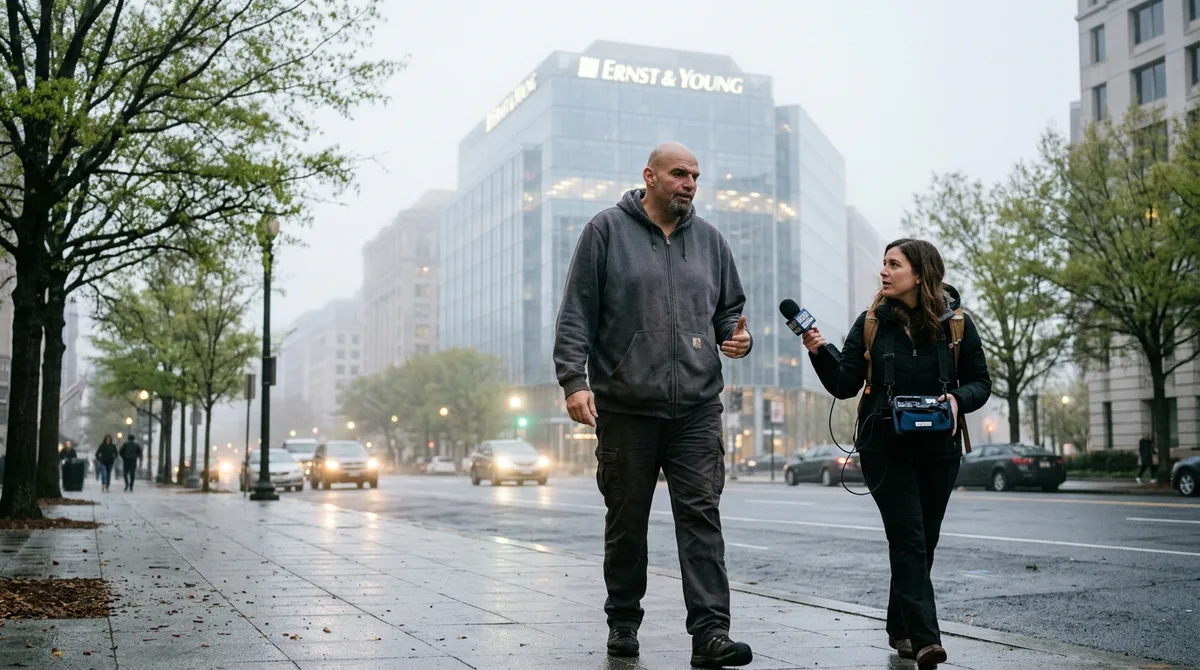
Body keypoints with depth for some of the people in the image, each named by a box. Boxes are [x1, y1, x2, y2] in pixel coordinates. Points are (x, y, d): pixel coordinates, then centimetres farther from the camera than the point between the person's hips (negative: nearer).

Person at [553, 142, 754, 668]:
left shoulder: (708, 239, 13)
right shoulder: (606, 231, 1)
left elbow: (729, 306, 23)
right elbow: (576, 315, -3)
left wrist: (736, 335, 0)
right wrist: (574, 379, -12)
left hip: (697, 409, 3)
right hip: (625, 408, -2)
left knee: (701, 515, -4)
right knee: (626, 520, 9)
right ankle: (623, 623, 25)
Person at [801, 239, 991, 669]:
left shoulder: (956, 324, 0)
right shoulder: (872, 323, 0)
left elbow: (981, 382, 5)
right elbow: (844, 385, -2)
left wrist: (958, 400, -15)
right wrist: (820, 352, -18)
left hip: (939, 450, 2)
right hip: (885, 450, -1)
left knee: (922, 544, 10)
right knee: (909, 540, -11)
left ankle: (900, 628, 27)